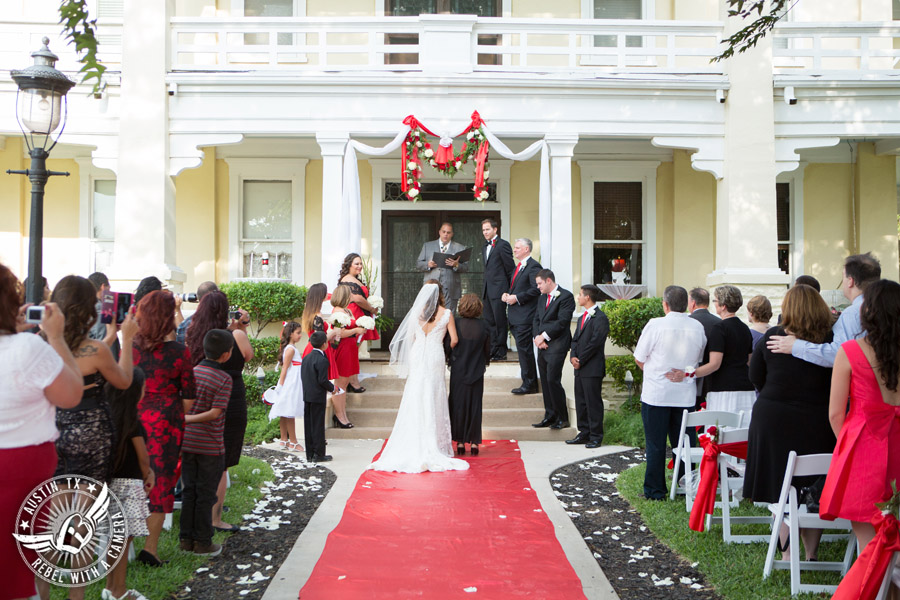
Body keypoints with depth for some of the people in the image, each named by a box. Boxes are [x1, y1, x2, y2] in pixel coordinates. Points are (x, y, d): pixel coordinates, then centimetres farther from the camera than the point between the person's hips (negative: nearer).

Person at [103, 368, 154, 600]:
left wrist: (148, 472, 12)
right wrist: (147, 475, 11)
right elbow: (143, 456, -7)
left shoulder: (109, 415, 5)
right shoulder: (132, 422, -17)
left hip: (111, 480, 8)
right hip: (128, 483, -8)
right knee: (124, 538, 0)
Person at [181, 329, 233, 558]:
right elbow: (215, 412, -20)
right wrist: (189, 418, -13)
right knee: (205, 494, 5)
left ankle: (186, 539, 22)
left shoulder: (191, 372, 3)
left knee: (189, 491, 15)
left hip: (187, 442, 5)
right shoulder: (224, 379, -13)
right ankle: (202, 543, 13)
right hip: (210, 445, -5)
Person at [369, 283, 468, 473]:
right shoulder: (446, 314, -3)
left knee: (415, 400, 6)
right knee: (434, 401, 5)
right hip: (435, 356, -1)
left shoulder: (417, 312, 1)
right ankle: (433, 445, 7)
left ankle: (414, 445, 9)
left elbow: (411, 338, 5)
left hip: (418, 356, 1)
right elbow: (454, 340, -1)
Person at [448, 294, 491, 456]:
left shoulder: (456, 324, -12)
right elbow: (487, 349, 2)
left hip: (458, 371, -1)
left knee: (458, 405, 8)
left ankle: (460, 443, 13)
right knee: (475, 406, 9)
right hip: (476, 372, 1)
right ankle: (474, 442, 12)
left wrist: (450, 362, 14)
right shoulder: (483, 326, -7)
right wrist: (486, 362, 22)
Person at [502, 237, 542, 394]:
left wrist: (517, 298, -19)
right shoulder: (518, 267, 21)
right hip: (516, 317, 10)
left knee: (524, 349, -8)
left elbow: (536, 289, -20)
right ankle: (530, 383, 19)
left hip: (525, 316, -10)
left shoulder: (533, 266, -11)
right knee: (523, 349, 12)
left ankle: (529, 385, -1)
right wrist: (506, 294, 8)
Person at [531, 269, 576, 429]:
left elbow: (562, 321, -15)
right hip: (542, 345, 8)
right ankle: (550, 416, 16)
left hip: (557, 346, -8)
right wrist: (537, 337, -3)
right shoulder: (542, 298, 20)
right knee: (545, 381, 8)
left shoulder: (566, 296, -7)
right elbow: (536, 320, 15)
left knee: (553, 380, -10)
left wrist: (543, 336, -13)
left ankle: (562, 418, 1)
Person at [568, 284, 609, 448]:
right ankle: (584, 433, 21)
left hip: (593, 369, -9)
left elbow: (595, 342, -17)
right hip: (580, 368, 9)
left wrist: (581, 361, -13)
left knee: (593, 402, -4)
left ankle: (596, 437, 3)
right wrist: (573, 357, -1)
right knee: (580, 402, 12)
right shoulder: (582, 318, 20)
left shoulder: (600, 318, -10)